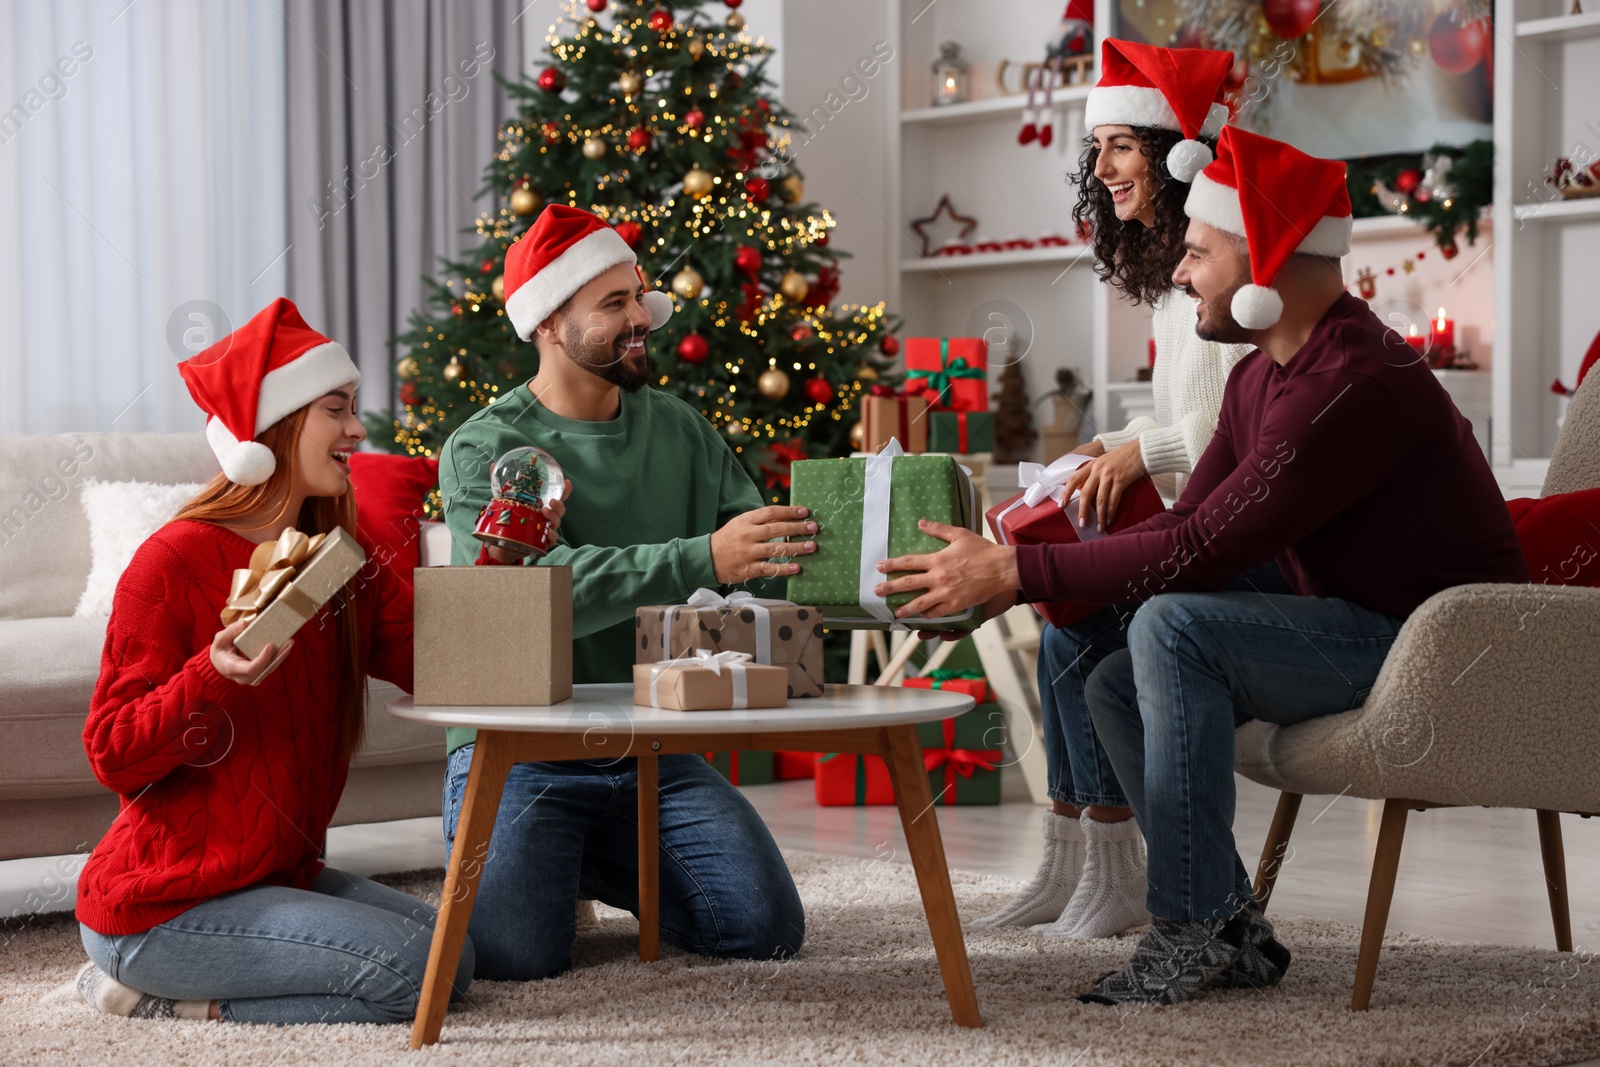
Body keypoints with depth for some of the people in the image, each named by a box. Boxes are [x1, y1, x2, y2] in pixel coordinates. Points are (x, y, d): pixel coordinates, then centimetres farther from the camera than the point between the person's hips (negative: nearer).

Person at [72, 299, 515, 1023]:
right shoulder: (174, 561, -15)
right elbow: (114, 758, -16)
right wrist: (216, 676, -32)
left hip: (281, 874, 9)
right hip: (156, 902, -9)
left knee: (453, 960, -1)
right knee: (407, 968, -19)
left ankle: (182, 1000, 6)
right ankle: (149, 990, -3)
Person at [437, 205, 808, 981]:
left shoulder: (680, 431, 8)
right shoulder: (484, 450, -10)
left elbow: (769, 566, 2)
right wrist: (702, 559, -38)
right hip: (518, 750, -4)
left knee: (767, 930, -9)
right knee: (517, 953, -23)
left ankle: (603, 869, 20)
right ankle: (525, 863, 14)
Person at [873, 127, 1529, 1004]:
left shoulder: (1356, 386, -24)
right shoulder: (1261, 376, 9)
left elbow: (1203, 551, -28)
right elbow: (1188, 526, 7)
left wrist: (1017, 572, -24)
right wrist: (1005, 576, -3)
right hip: (1358, 634, 10)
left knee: (1171, 627, -26)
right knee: (1115, 686, 2)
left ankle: (1193, 931, -20)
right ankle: (1234, 931, 2)